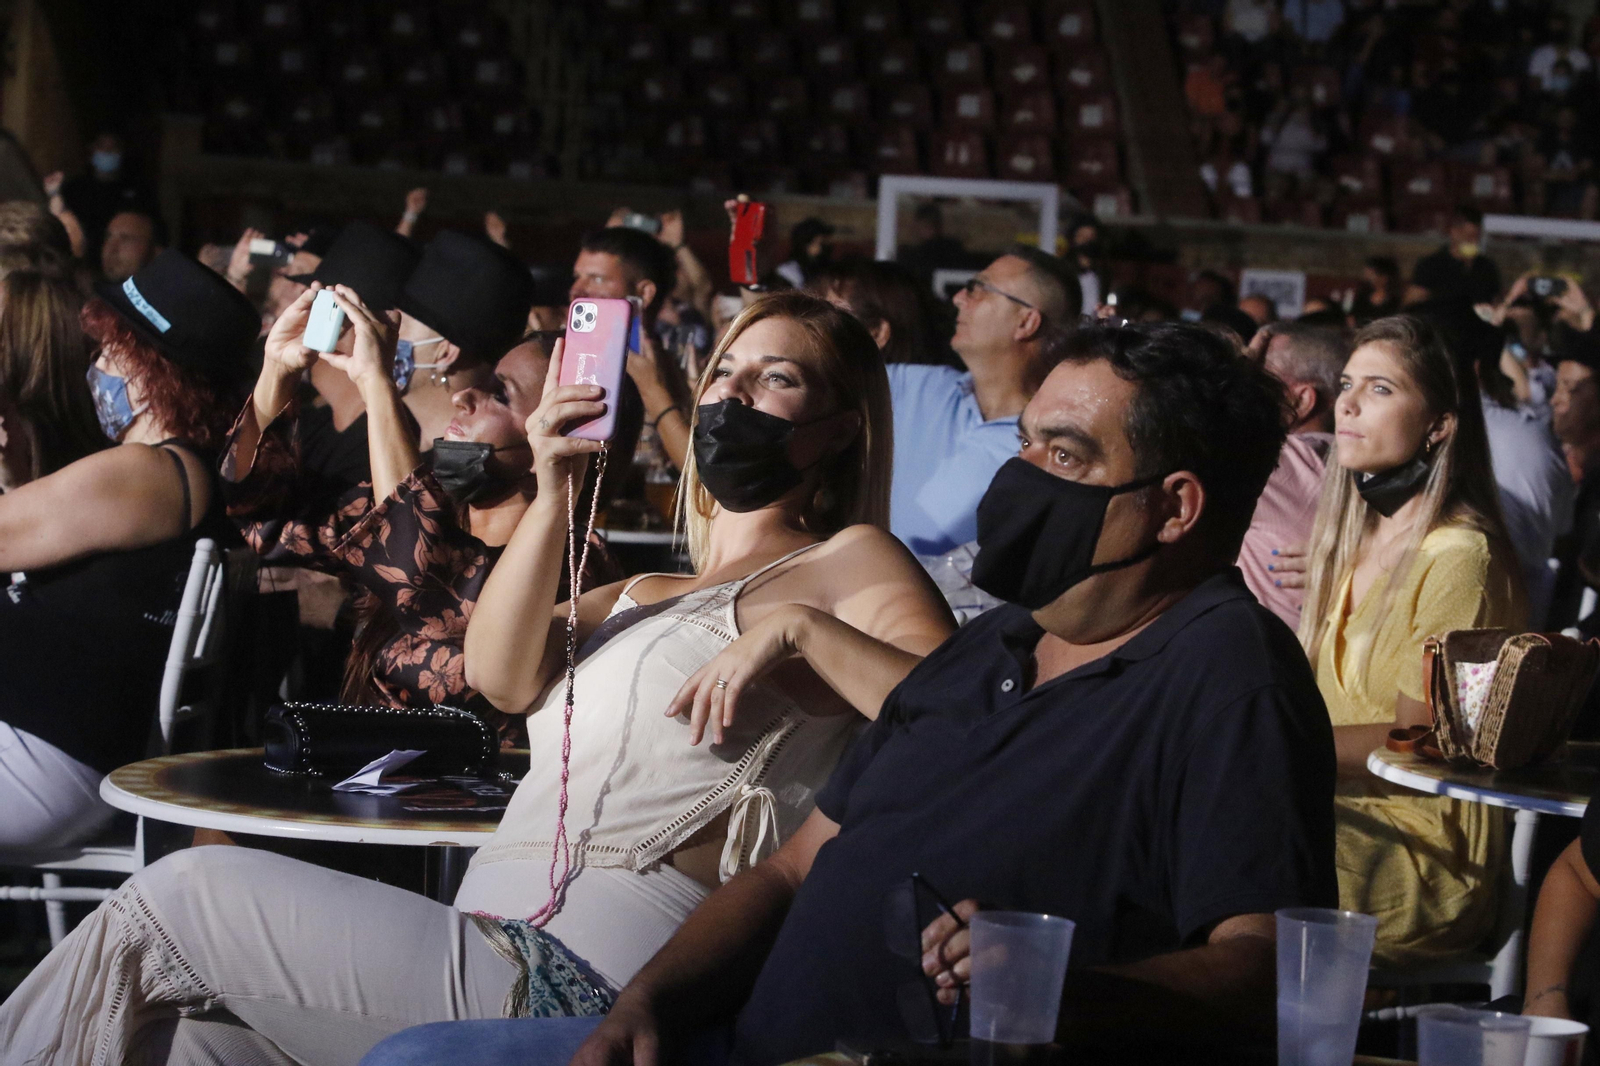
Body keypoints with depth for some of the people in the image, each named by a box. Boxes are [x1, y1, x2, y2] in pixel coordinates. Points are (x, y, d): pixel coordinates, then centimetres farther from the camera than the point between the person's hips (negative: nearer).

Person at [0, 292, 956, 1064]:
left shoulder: (852, 564, 5)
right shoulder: (639, 599, 27)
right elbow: (501, 677, 7)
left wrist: (801, 628, -20)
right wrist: (554, 496, -5)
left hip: (584, 985, -7)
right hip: (511, 959, 7)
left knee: (180, 895, -4)